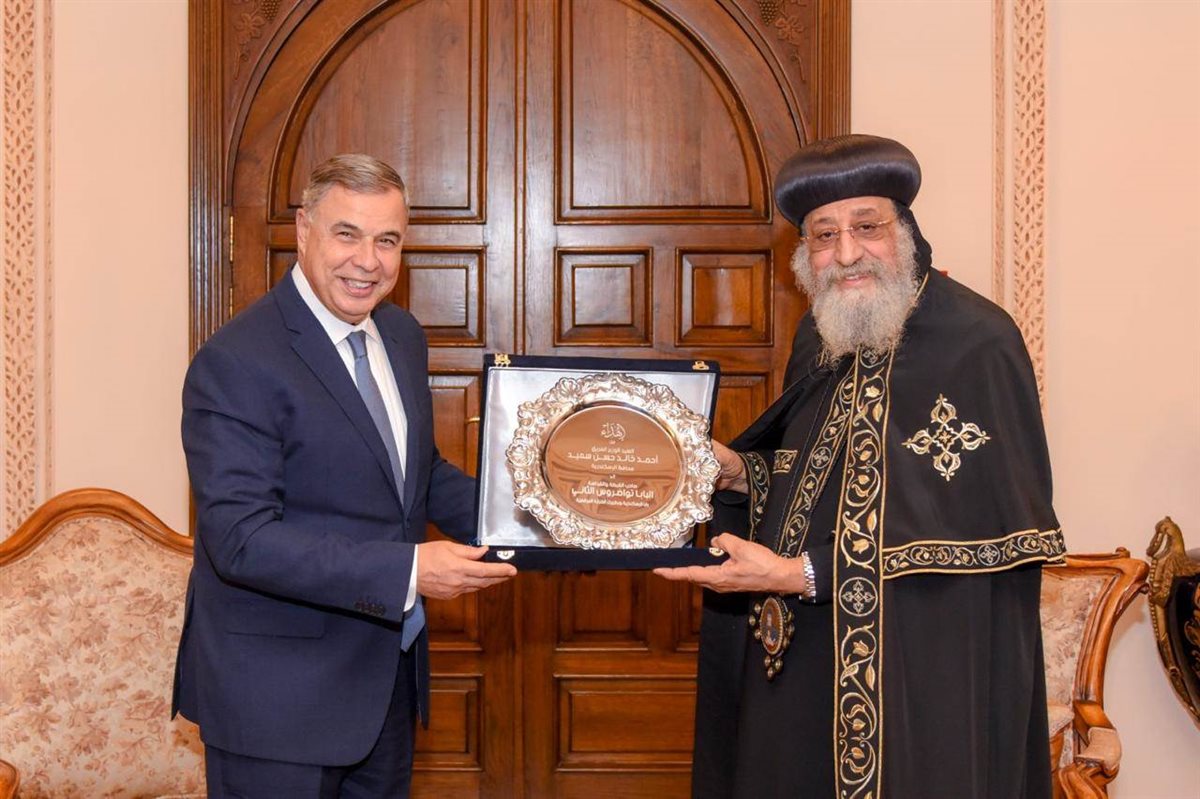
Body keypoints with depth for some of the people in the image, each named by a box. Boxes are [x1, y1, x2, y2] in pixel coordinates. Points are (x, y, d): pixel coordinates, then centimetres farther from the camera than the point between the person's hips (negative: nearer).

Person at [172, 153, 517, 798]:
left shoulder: (401, 334, 6)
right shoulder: (236, 363, -19)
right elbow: (242, 538, -25)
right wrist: (407, 571, -29)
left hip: (389, 677, 8)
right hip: (280, 694, -7)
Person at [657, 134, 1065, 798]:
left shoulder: (978, 345, -17)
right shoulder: (820, 335, 7)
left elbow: (978, 535, -21)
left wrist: (799, 575, -22)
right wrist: (737, 470, -3)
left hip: (924, 679, -7)